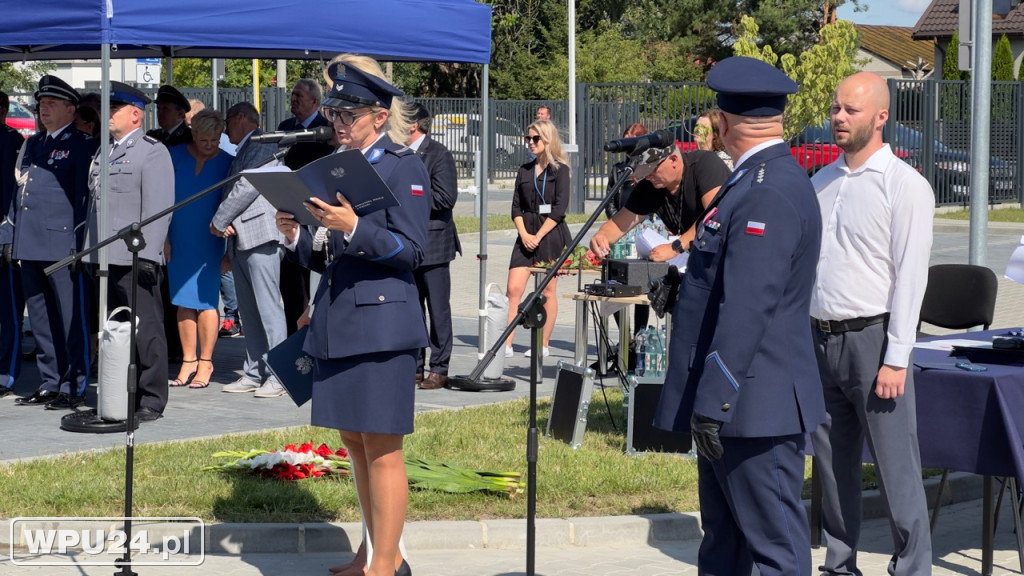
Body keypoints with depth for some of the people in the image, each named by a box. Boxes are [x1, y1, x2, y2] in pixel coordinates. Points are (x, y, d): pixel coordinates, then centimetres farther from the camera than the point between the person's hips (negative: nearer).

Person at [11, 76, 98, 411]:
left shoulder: (83, 146, -2)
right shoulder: (33, 145, 20)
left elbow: (84, 196, -8)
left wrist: (78, 243, -14)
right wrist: (15, 238, 16)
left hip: (62, 245, -8)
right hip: (31, 246, 8)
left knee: (71, 320, -4)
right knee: (41, 320, 11)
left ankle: (74, 387, 0)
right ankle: (50, 384, 19)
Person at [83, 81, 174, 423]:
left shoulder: (152, 152, -4)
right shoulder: (105, 154, 21)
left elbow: (158, 208, -11)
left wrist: (147, 254, -18)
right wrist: (89, 249, 17)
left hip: (135, 260, -8)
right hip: (106, 259, 8)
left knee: (144, 331, -4)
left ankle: (151, 401, 1)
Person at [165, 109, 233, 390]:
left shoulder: (226, 163, -1)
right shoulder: (176, 155, 2)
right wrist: (162, 236, 1)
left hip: (208, 242, -2)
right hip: (178, 240, 2)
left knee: (205, 300, -3)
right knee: (183, 301, 5)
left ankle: (205, 363, 6)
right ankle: (188, 362, 13)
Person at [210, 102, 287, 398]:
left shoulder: (263, 144, -4)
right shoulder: (242, 152, 25)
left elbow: (248, 186, -14)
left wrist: (218, 221, -7)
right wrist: (224, 223, 2)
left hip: (259, 235, -10)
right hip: (239, 239, 10)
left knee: (268, 307, -10)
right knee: (248, 310, 9)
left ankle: (278, 375, -11)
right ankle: (254, 373, 11)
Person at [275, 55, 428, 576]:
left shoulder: (404, 168, -5)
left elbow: (411, 250, -12)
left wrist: (354, 228, -24)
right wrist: (296, 238, -2)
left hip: (380, 323, -8)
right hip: (335, 324, 8)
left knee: (381, 449, -5)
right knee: (354, 442, 13)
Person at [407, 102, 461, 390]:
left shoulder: (439, 155, -9)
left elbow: (446, 197, -18)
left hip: (432, 244, -7)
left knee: (438, 309, -1)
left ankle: (439, 369, 4)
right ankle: (414, 367, 17)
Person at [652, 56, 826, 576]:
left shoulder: (769, 194, -19)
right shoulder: (760, 180, 14)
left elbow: (747, 308, -26)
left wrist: (713, 402, -26)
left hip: (752, 404, -11)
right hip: (729, 402, 11)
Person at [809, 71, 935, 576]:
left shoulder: (904, 185, -7)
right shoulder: (822, 182, 12)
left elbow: (910, 277, -11)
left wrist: (896, 360, -15)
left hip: (872, 338, -6)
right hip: (821, 339, 6)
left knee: (895, 467, -4)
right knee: (832, 463, 12)